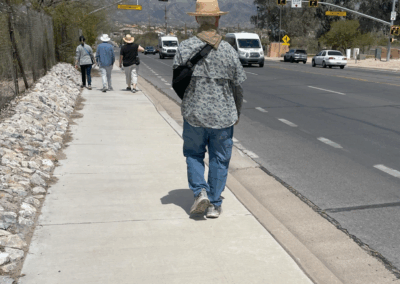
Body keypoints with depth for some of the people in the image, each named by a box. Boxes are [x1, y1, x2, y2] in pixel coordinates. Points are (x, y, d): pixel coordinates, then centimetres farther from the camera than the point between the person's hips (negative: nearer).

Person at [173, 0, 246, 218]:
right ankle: (214, 205, 18)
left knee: (194, 154, 20)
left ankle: (200, 191, 4)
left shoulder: (184, 48, -8)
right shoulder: (228, 50, -8)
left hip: (193, 113, 0)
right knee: (219, 159, 13)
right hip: (222, 114, 0)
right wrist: (237, 113, 16)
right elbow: (238, 86, 0)